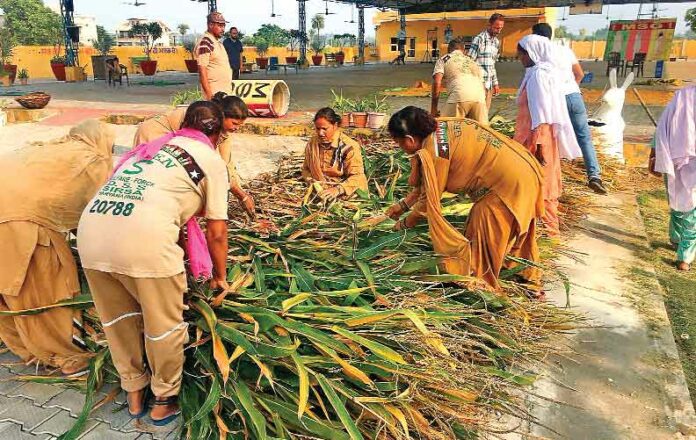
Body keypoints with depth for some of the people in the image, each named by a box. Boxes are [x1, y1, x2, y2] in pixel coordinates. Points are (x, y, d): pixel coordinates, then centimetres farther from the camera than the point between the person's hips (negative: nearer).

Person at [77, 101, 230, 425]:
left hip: (89, 229, 7)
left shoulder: (152, 147, 31)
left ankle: (134, 396, 42)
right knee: (165, 326, 15)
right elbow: (216, 232, 13)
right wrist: (220, 275, 28)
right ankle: (164, 402, 34)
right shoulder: (211, 159, 14)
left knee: (118, 321, 24)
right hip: (144, 238, -6)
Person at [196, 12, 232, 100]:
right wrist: (209, 94, -23)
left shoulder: (218, 43, 17)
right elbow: (202, 70, -18)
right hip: (215, 93, -9)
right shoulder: (205, 43, -12)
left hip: (226, 91, 9)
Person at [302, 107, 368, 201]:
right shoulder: (312, 144, 5)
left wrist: (337, 189, -30)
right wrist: (311, 181, -3)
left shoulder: (349, 146, -11)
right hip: (319, 193, 5)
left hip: (345, 195, -5)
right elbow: (306, 169, 18)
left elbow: (357, 176, -16)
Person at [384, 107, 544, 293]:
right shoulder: (439, 127, 4)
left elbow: (429, 198, -10)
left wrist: (404, 223, 6)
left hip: (507, 183, -10)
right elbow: (426, 181, 14)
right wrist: (403, 205, 18)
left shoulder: (434, 152, -22)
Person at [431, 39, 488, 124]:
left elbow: (437, 83, 7)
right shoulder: (472, 61, 36)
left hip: (459, 95, -4)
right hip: (479, 97, 4)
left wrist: (433, 108, 9)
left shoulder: (443, 60, 23)